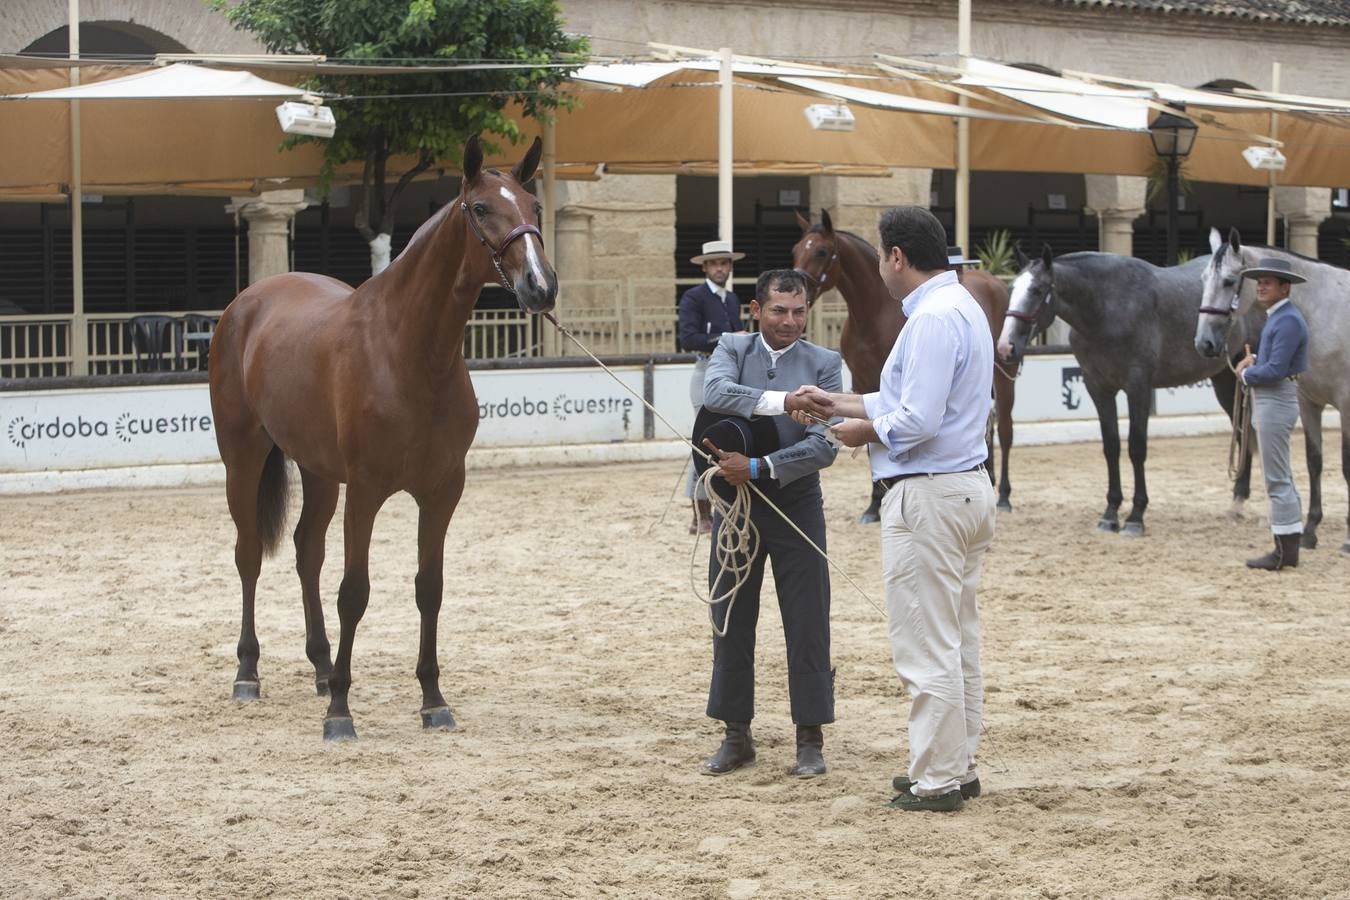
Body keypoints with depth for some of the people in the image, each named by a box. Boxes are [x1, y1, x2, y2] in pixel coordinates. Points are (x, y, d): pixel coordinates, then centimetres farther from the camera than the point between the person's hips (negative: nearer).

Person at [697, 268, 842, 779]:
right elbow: (716, 393, -23)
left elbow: (823, 446, -13)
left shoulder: (824, 364, -4)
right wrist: (782, 401, -34)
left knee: (807, 625, 1)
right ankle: (737, 736, 19)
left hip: (796, 503, -2)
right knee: (730, 622, 8)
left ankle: (810, 740, 9)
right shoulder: (732, 350, 1)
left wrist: (757, 467, -22)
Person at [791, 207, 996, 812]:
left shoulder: (932, 319, -20)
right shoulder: (962, 307, 14)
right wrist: (840, 404, 20)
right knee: (958, 640, 16)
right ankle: (957, 766, 24)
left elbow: (918, 421, -24)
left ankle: (937, 781, 1)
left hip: (927, 496, -11)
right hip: (969, 487, 11)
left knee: (926, 646, -4)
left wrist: (868, 431, -7)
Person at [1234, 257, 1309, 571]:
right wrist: (1252, 359, 4)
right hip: (1266, 403, 11)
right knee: (1280, 478, 14)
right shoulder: (1276, 317, 14)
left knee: (1277, 480, -8)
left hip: (1276, 402, -11)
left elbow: (1276, 369, -24)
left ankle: (1285, 551, -6)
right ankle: (1289, 547, 18)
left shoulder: (1288, 320, -17)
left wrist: (1246, 374, -8)